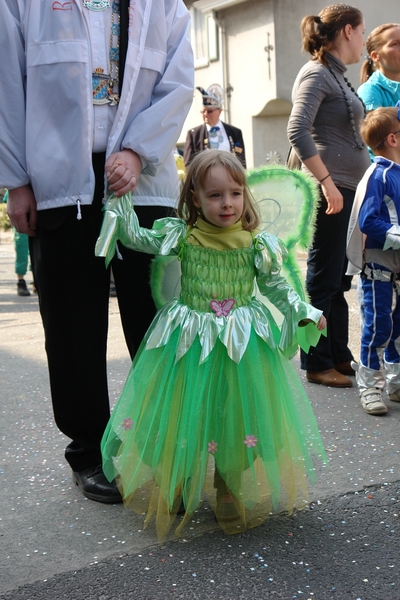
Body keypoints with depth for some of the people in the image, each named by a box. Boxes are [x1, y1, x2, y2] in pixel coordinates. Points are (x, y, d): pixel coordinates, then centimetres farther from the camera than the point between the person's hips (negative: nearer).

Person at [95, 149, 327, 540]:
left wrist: (306, 313, -6)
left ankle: (233, 494, 25)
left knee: (235, 417, 7)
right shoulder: (181, 236, -5)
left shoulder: (255, 243, -4)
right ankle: (174, 492, 28)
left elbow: (276, 286, 4)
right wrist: (120, 197, -6)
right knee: (184, 416, 9)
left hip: (242, 346, 0)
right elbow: (134, 237, 1)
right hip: (190, 344, 0)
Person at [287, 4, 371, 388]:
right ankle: (317, 364, 5)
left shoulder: (336, 76, 19)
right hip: (330, 190, -9)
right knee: (323, 281, -3)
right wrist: (327, 182, -23)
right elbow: (297, 131, -21)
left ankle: (339, 356, 22)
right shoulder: (316, 74, -9)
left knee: (339, 280, 13)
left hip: (348, 190, 9)